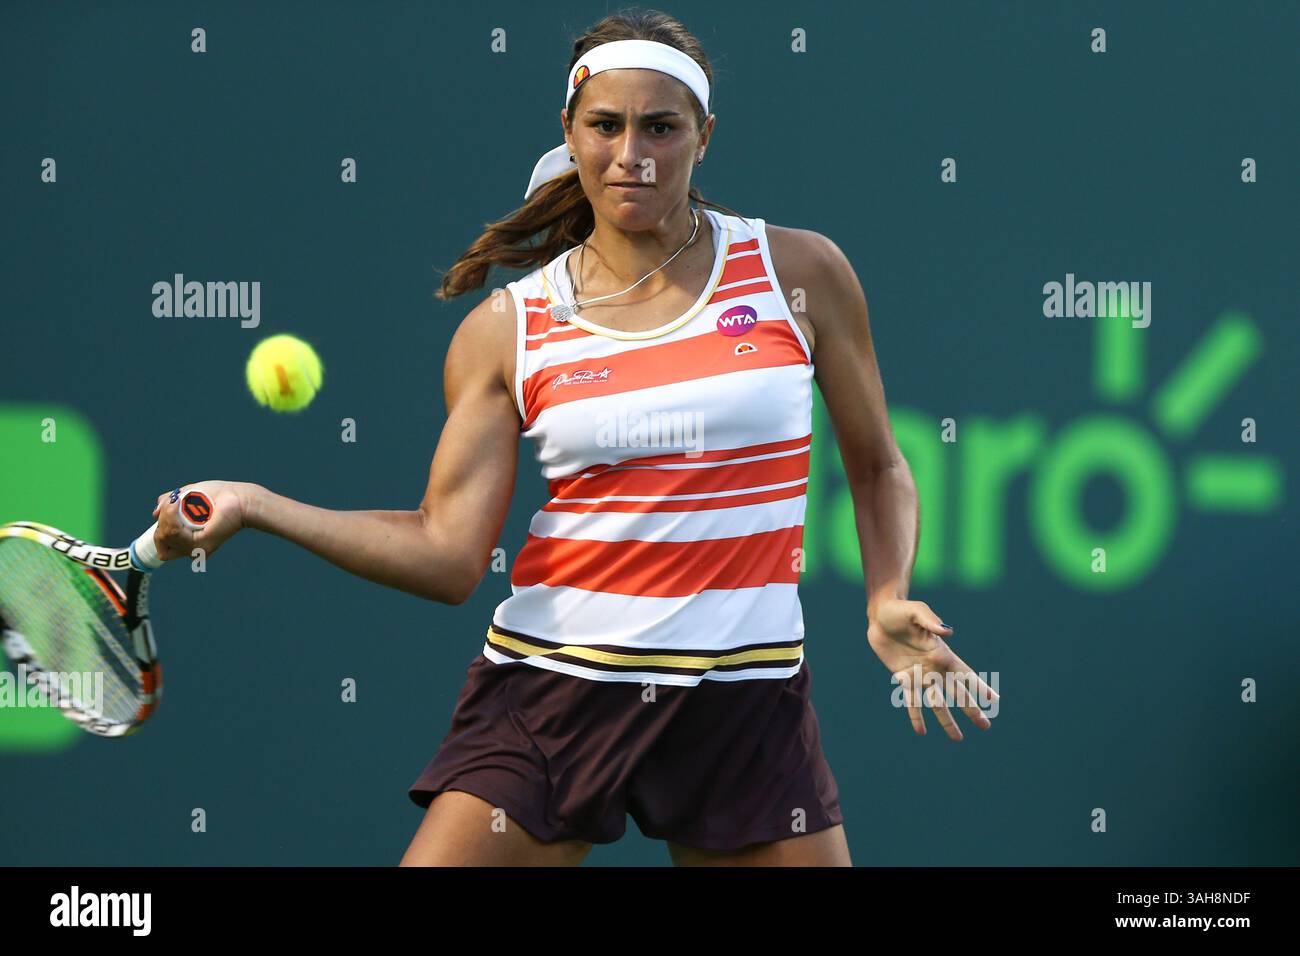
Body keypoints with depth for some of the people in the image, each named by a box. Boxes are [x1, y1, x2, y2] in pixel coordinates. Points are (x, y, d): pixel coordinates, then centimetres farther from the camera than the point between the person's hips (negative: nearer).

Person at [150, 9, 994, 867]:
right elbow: (448, 554, -6)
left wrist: (888, 602, -6)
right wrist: (254, 506, -16)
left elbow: (878, 467, 12)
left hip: (747, 694, 1)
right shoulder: (506, 330, 1)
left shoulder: (800, 272, 2)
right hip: (551, 686, -1)